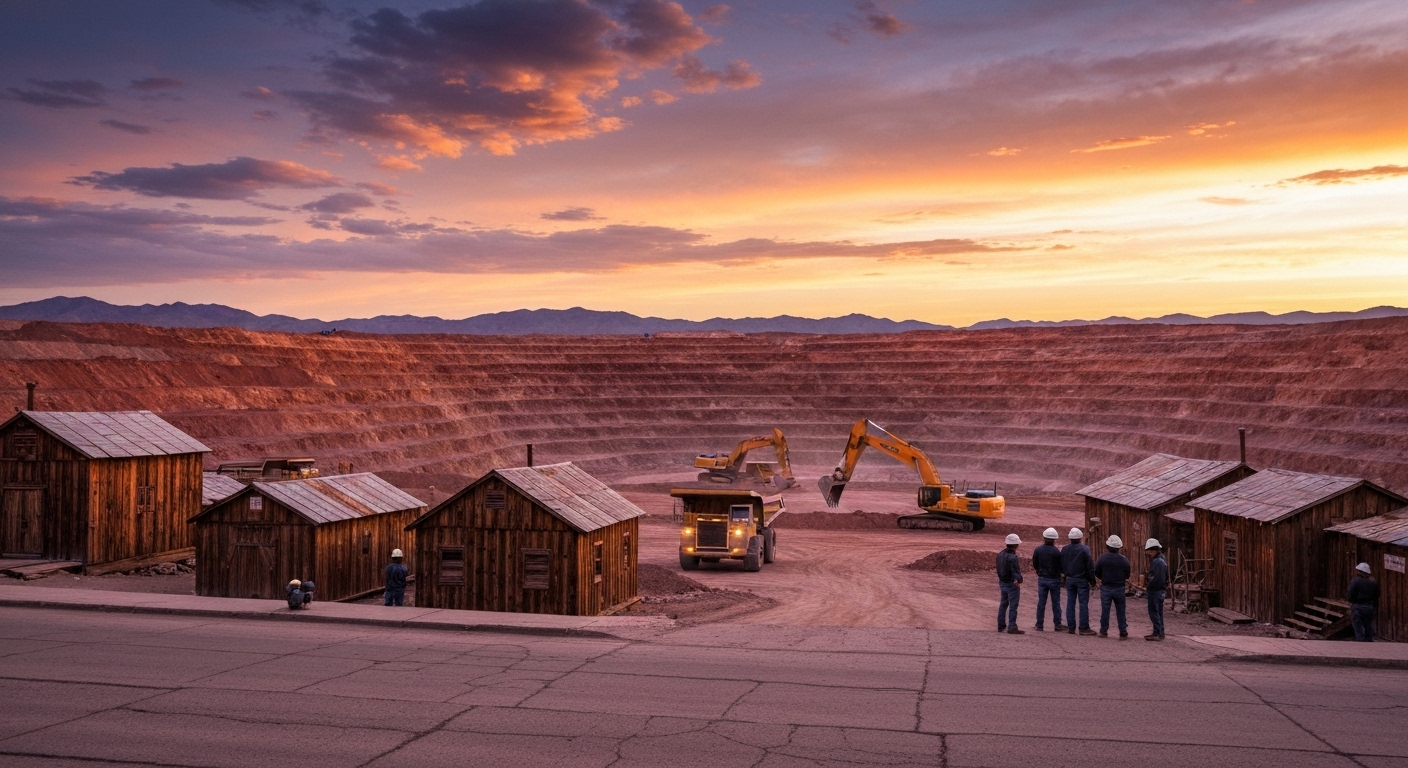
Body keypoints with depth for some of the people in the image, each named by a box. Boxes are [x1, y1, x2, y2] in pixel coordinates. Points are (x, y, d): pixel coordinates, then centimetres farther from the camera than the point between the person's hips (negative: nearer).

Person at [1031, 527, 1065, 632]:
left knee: (1041, 602, 6)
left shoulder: (1038, 550, -5)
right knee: (1056, 602, 8)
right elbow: (1061, 567, -9)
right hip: (1054, 579, -3)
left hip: (1042, 579, 3)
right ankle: (1057, 624, 14)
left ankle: (1040, 625, 8)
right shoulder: (1056, 552, -15)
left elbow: (1034, 565, 2)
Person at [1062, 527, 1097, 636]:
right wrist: (1092, 579, -3)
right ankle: (1084, 628, 1)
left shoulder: (1064, 549, 1)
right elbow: (1090, 566, -12)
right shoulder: (1084, 549, -14)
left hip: (1069, 579, 5)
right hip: (1082, 580, -5)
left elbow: (1061, 565, 7)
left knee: (1070, 603, 9)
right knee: (1084, 604, 0)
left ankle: (1071, 627, 11)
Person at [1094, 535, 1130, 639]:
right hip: (1119, 588, 0)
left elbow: (1096, 573, -3)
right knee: (1120, 612, 7)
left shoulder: (1102, 558, -10)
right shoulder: (1124, 560, -7)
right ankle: (1123, 633, 8)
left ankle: (1104, 631, 12)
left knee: (1105, 611, 8)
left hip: (1106, 588, 0)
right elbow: (1127, 575, 2)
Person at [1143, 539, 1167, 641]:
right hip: (1161, 590, 11)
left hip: (1155, 590, -11)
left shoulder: (1158, 561, -19)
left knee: (1154, 612, -5)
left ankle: (1157, 633, -3)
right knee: (1158, 612, 16)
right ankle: (1160, 632, 22)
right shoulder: (1162, 560, 14)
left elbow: (1157, 578, -25)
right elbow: (1165, 577, 19)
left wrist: (1148, 586, -12)